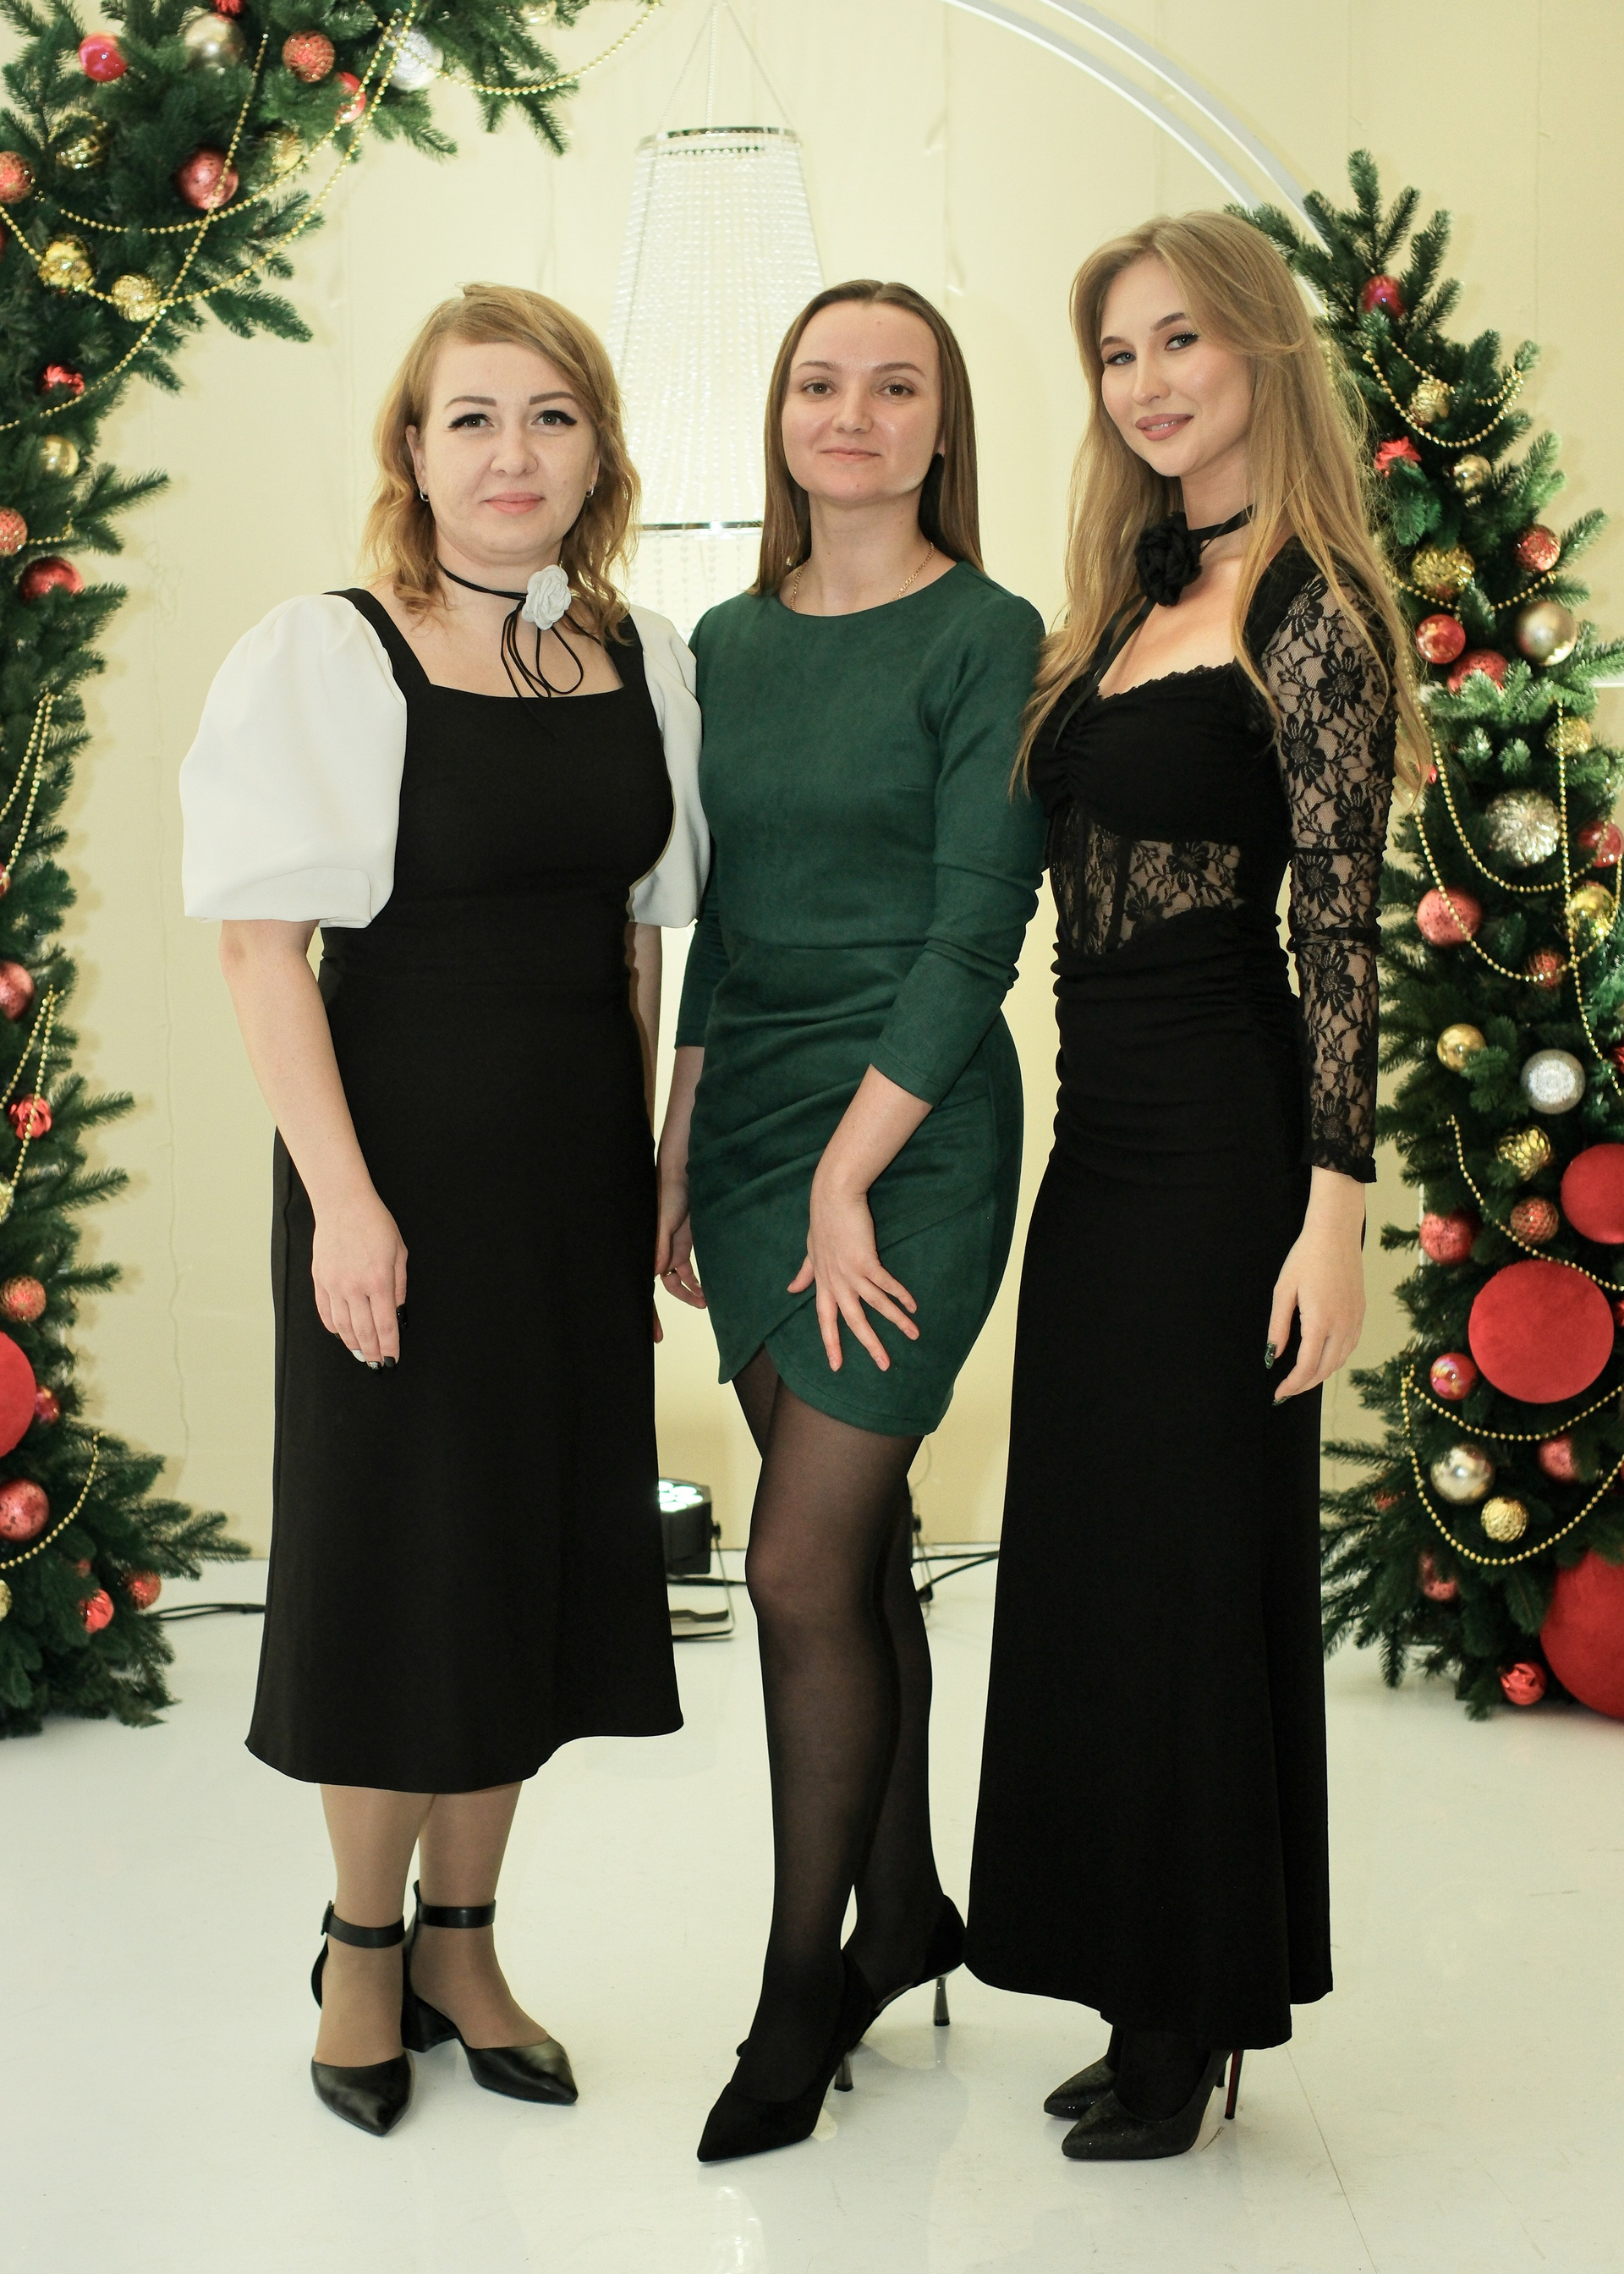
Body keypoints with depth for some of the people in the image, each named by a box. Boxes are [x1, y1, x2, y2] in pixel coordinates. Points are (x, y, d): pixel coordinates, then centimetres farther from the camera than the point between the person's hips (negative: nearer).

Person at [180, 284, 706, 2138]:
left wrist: (653, 1159, 8)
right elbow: (261, 942, -11)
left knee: (546, 1538, 11)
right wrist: (343, 1198, -17)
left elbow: (642, 929, 12)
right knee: (399, 1539, 5)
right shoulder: (321, 657, -8)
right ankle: (363, 1947, 26)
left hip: (582, 1151, 5)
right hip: (404, 1142, -5)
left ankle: (462, 1939, 29)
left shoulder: (647, 662, 6)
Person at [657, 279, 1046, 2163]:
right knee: (856, 1549, 13)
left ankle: (801, 1986, 10)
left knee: (802, 1571, -6)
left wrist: (849, 1173, -14)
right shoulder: (731, 642, 11)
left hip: (909, 1136, -6)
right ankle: (904, 1916, 28)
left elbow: (973, 935, -11)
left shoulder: (985, 638, -7)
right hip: (749, 1119, 6)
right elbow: (710, 924, 14)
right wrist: (678, 1157, 9)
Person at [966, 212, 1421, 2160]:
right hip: (1099, 1130, 8)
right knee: (1088, 1556, 12)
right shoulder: (1128, 605, 14)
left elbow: (1337, 926, -14)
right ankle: (1143, 1995, 26)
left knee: (1190, 1562, 1)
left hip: (1221, 1141, -8)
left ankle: (1193, 2018, 17)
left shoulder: (1306, 614, -10)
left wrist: (1335, 1209, -18)